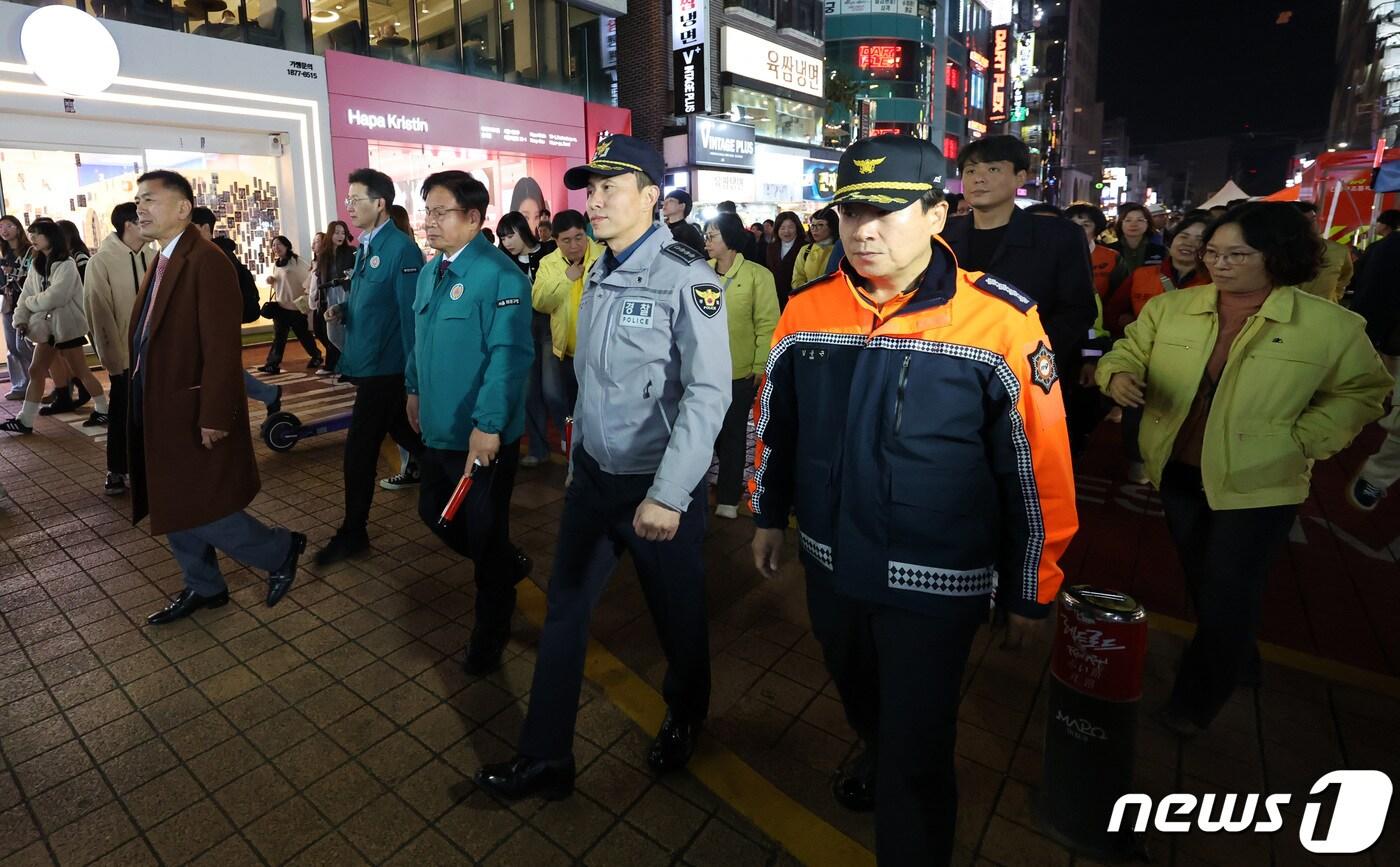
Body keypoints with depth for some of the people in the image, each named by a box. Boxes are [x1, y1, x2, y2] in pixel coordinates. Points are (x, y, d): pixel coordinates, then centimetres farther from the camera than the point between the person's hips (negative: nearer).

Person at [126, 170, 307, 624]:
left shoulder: (206, 262, -17)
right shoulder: (161, 261, 12)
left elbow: (223, 348, -22)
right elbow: (148, 340, 12)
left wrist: (215, 417, -22)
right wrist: (142, 404, 12)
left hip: (191, 413, -9)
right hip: (159, 410, 9)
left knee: (197, 512, -2)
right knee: (173, 509, 16)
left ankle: (281, 550, 18)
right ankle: (203, 587, 32)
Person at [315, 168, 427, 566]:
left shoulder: (400, 248, -15)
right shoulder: (366, 246, 13)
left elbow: (411, 313, -18)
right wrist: (342, 310, 1)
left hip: (385, 368, -9)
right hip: (369, 363, 9)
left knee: (359, 454, -1)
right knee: (409, 435, 18)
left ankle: (353, 533, 13)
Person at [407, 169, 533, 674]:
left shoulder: (499, 275, -18)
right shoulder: (430, 272, 10)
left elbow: (509, 356, -26)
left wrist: (488, 426, -29)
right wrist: (415, 388, 21)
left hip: (483, 436, -9)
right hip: (438, 429, 9)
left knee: (485, 534, 7)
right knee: (434, 513, 21)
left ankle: (490, 631, 30)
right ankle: (507, 565, 45)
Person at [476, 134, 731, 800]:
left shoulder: (686, 277, -15)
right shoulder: (597, 276, 9)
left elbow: (709, 391, -24)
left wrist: (668, 494, -30)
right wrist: (577, 455, 16)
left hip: (658, 487, -6)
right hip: (594, 477, 7)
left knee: (677, 617, 14)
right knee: (564, 611, 12)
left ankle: (683, 721, 44)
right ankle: (545, 757, 30)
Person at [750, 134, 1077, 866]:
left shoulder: (1001, 323, -18)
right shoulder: (805, 311, -5)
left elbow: (1041, 471, -11)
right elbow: (774, 424, 8)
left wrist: (1028, 592, -4)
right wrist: (769, 514, 15)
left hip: (936, 584, -4)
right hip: (831, 565, 5)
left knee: (919, 755, 10)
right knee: (858, 694, 30)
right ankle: (876, 752, 63)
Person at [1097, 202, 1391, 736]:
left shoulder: (1332, 325, -9)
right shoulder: (1170, 307, -3)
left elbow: (1362, 390, 2)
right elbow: (1129, 351, 4)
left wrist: (1303, 440, -12)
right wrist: (1118, 375, -20)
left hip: (1257, 485, -3)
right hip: (1178, 474, 4)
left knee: (1227, 597, 3)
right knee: (1202, 583, 20)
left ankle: (1195, 700, 24)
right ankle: (1236, 663, 47)